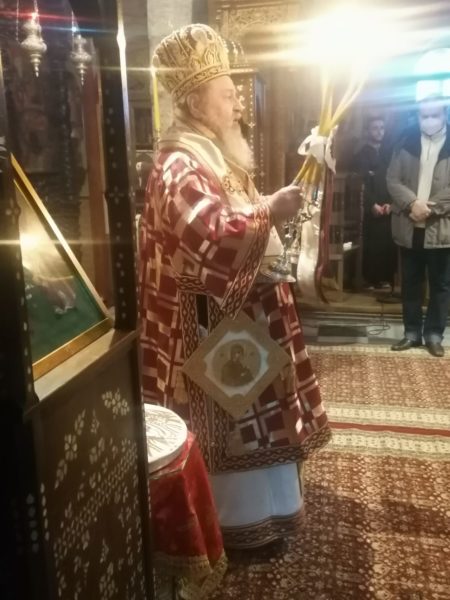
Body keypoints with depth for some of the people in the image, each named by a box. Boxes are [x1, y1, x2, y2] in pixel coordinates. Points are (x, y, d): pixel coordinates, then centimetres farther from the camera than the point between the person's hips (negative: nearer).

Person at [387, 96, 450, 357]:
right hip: (410, 227, 2)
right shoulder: (407, 144, 7)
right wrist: (412, 203, -15)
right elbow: (393, 180, 0)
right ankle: (412, 331, 22)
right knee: (410, 283, 10)